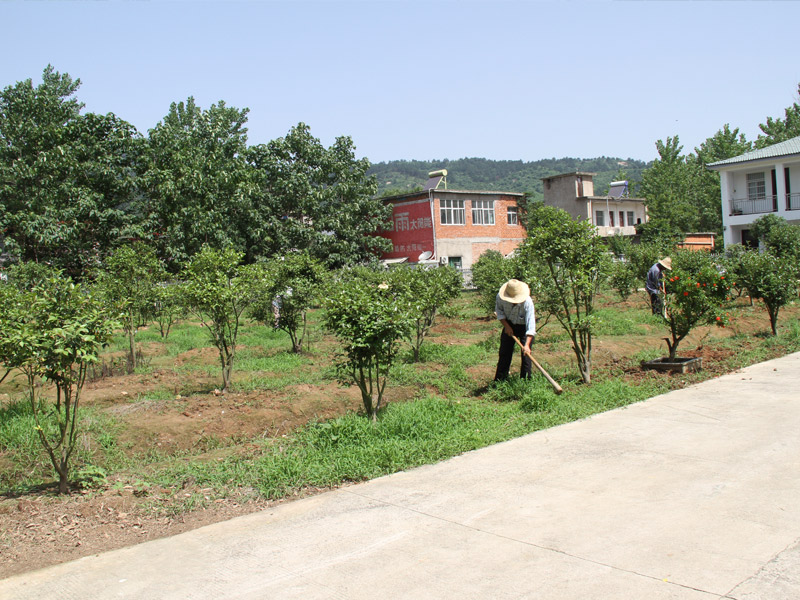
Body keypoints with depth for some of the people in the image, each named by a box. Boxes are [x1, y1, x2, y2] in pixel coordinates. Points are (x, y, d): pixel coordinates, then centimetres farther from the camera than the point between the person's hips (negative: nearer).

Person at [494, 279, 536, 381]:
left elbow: (530, 324, -35)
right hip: (509, 324, 3)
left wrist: (527, 345, -41)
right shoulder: (500, 297, -27)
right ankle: (499, 381, 16)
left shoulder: (527, 302, -35)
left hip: (524, 326, -3)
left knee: (526, 354, -9)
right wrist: (506, 325, -14)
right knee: (504, 353, 6)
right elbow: (498, 310, -3)